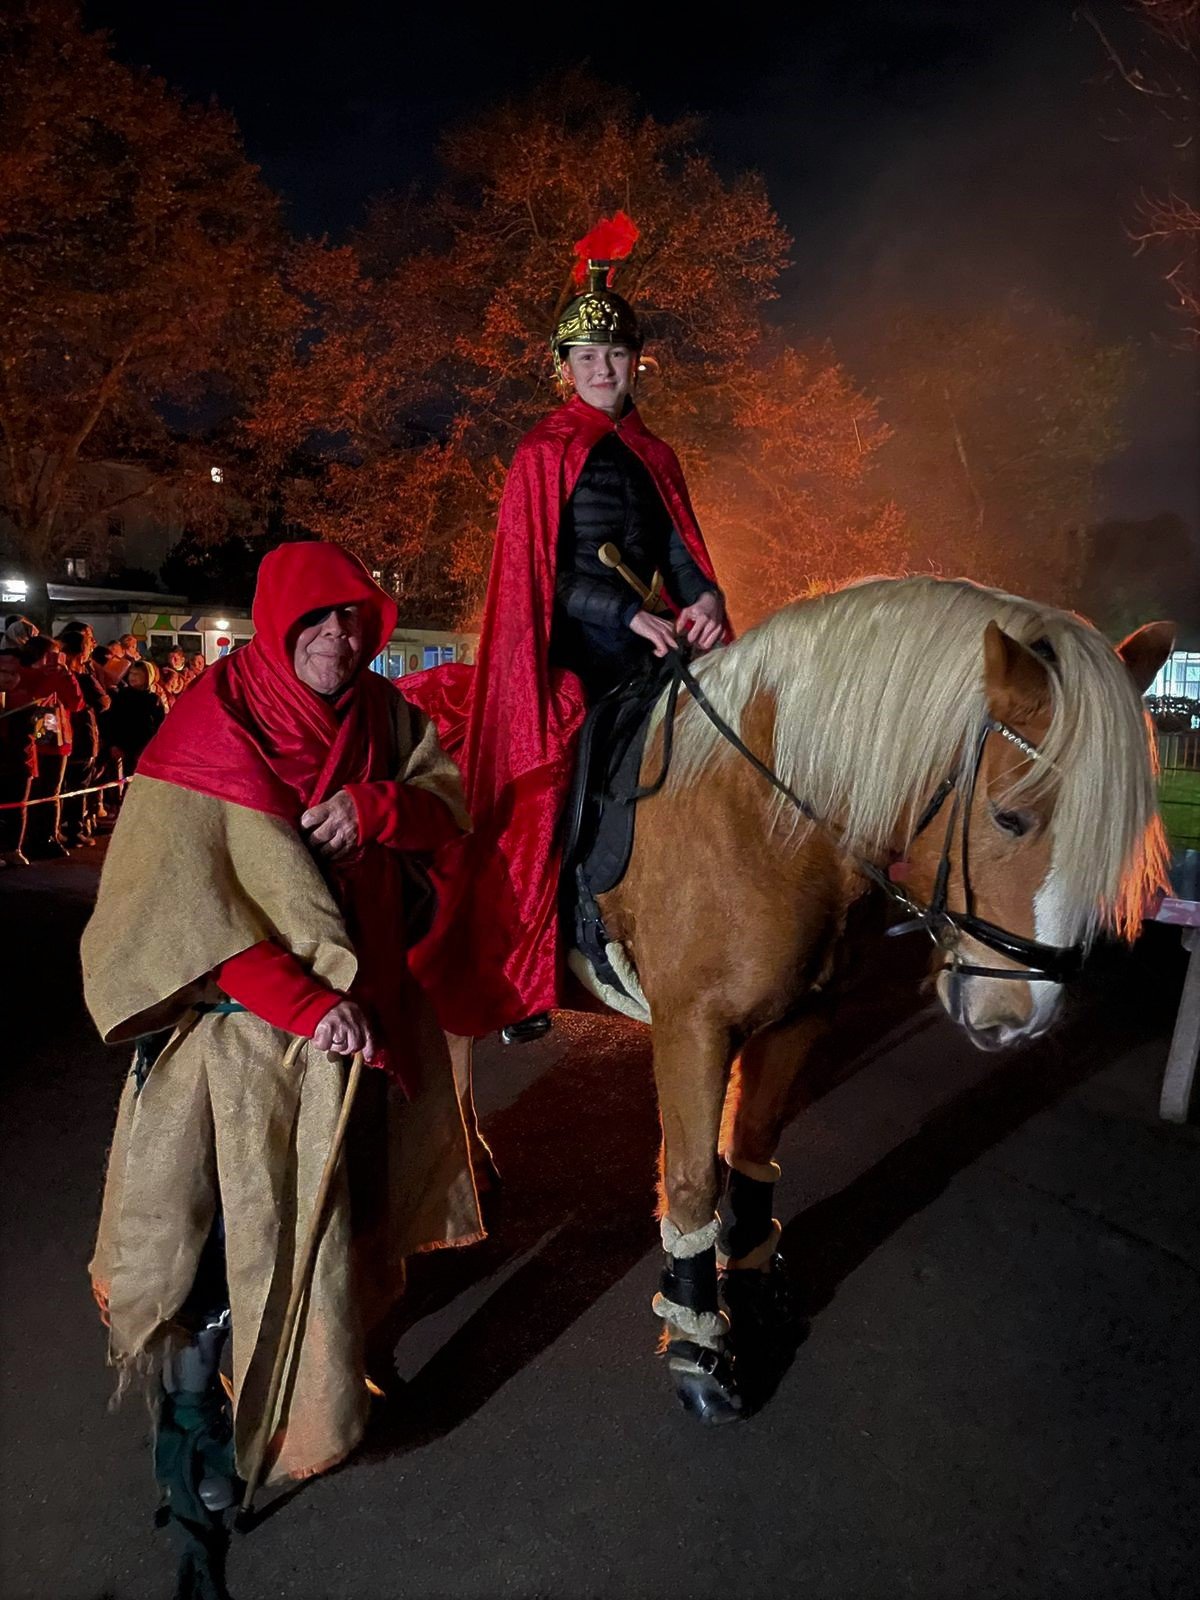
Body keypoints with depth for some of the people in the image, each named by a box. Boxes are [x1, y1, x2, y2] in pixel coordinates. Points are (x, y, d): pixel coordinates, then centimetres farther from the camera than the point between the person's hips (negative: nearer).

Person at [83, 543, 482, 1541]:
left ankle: (334, 1359, 46)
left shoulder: (380, 713, -1)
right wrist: (302, 1001, -25)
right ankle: (193, 1405, 26)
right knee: (235, 1217, 3)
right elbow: (179, 905, -20)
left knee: (339, 1194, 21)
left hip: (364, 1007, 6)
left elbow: (453, 807, -1)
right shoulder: (212, 731, -17)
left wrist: (376, 806, -23)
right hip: (246, 1022, -6)